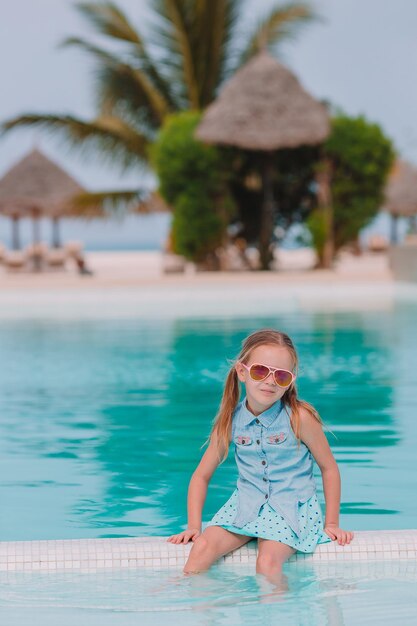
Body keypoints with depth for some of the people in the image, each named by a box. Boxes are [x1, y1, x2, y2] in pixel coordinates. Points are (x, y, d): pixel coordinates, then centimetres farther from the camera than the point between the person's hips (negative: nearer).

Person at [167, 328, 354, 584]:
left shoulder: (299, 417, -11)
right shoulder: (230, 421, -2)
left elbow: (329, 468, -1)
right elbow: (201, 476, 7)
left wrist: (332, 524, -1)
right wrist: (194, 527, 0)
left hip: (292, 506, -3)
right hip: (246, 504, 3)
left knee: (267, 563, -30)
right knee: (203, 546, -20)